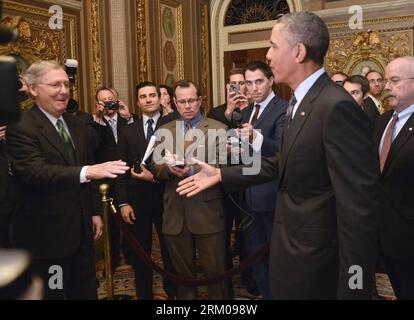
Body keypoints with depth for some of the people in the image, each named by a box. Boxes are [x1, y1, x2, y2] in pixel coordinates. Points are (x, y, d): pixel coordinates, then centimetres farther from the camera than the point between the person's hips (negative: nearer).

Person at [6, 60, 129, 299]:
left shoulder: (76, 124, 10)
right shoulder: (20, 128, -14)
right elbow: (35, 172, -29)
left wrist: (93, 212, 14)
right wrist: (87, 172, -41)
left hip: (82, 228, 7)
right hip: (46, 233, -7)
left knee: (86, 292, 17)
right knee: (52, 293, 6)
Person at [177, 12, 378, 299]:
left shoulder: (336, 106, -25)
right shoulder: (301, 102, 6)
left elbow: (358, 205, -26)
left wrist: (353, 288, -23)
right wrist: (221, 174, 11)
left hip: (313, 254, -9)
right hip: (294, 241, 9)